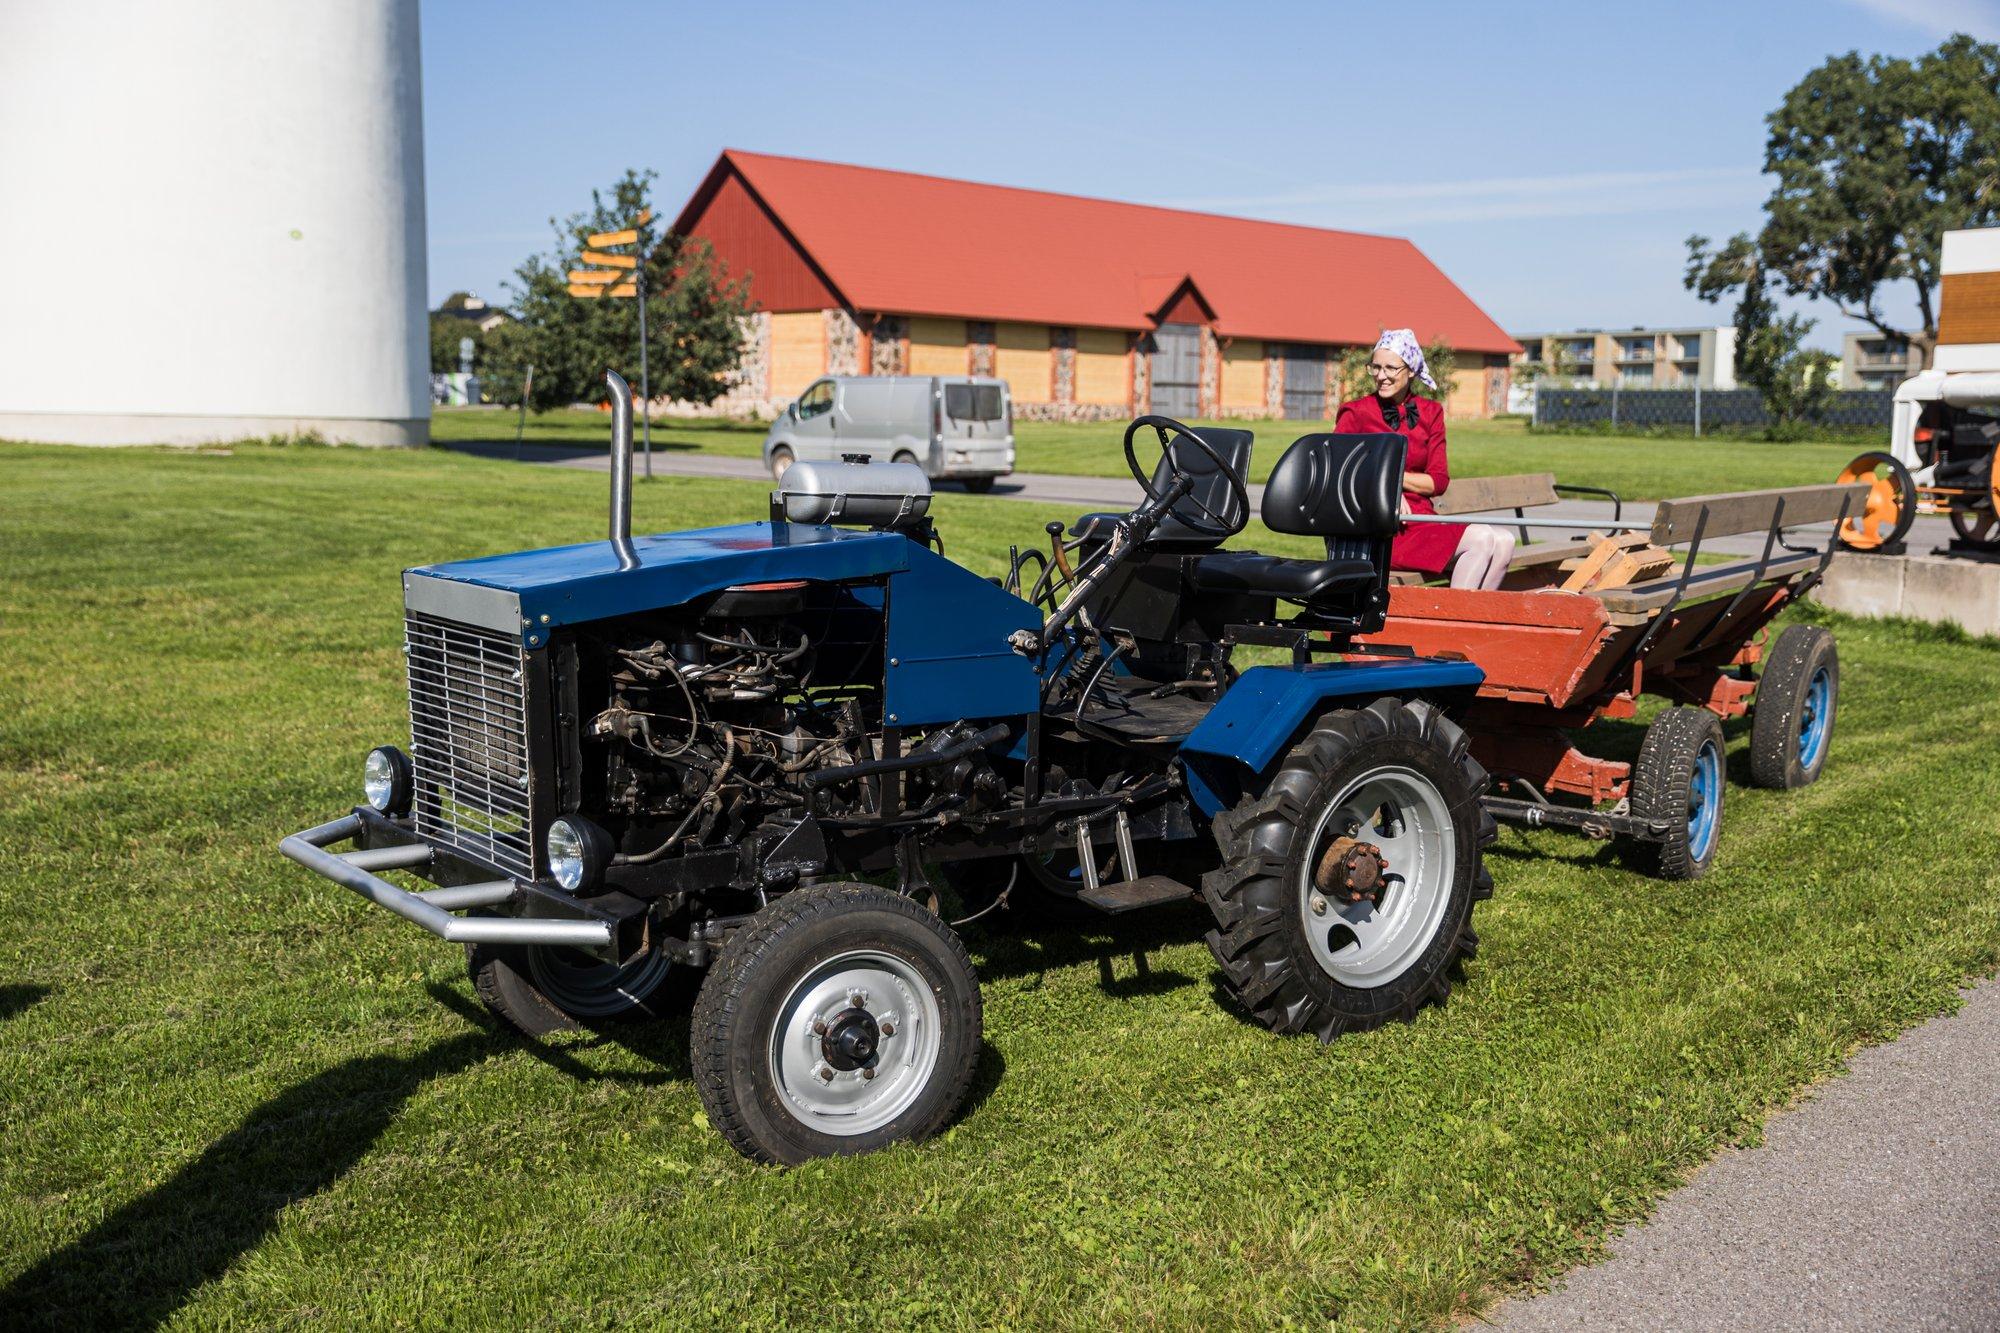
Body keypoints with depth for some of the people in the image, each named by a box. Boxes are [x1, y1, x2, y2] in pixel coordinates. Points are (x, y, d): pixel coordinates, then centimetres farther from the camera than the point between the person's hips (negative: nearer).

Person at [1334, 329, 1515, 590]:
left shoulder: (1431, 412, 14)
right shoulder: (1355, 413, 1)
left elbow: (1439, 481, 7)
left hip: (1421, 517, 6)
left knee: (1503, 540, -17)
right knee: (1481, 540, -24)